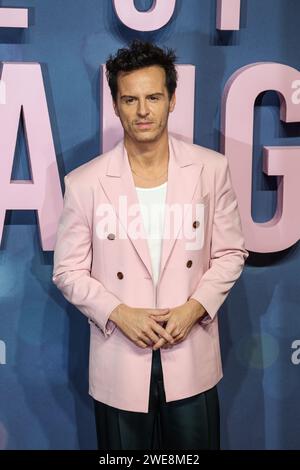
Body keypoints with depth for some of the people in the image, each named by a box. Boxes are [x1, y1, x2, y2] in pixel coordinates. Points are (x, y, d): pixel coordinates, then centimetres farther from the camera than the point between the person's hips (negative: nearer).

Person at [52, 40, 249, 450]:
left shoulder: (211, 169, -3)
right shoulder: (84, 182, -7)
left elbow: (230, 253, 3)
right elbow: (68, 271, -1)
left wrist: (194, 307, -11)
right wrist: (118, 313, -15)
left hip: (192, 359, 1)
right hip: (120, 364, 0)